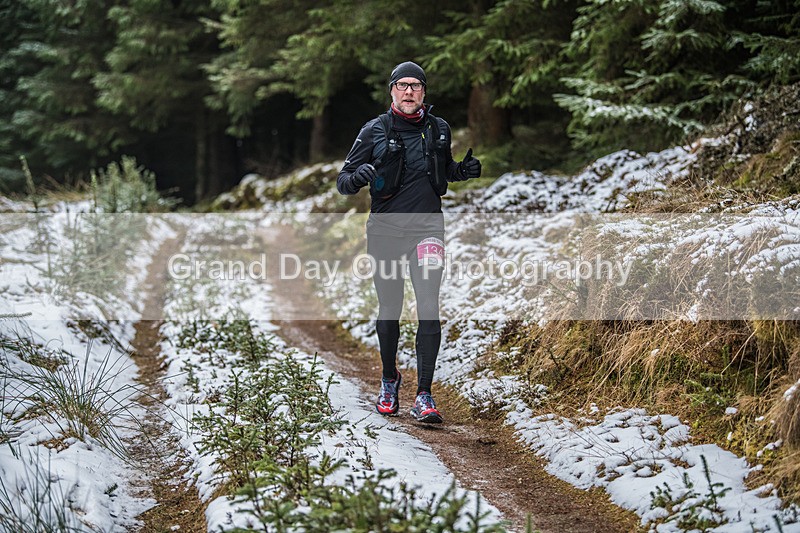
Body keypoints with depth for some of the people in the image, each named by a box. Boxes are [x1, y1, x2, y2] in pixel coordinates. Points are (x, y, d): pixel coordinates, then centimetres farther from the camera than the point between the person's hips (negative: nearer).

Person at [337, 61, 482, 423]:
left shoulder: (438, 130, 7)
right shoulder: (374, 131, 0)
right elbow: (342, 182, 1)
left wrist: (464, 170, 3)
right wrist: (358, 177, -22)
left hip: (426, 228, 1)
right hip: (385, 230, 0)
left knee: (429, 309, -13)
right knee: (389, 310, 10)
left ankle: (424, 396, -11)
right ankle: (389, 379, 35)